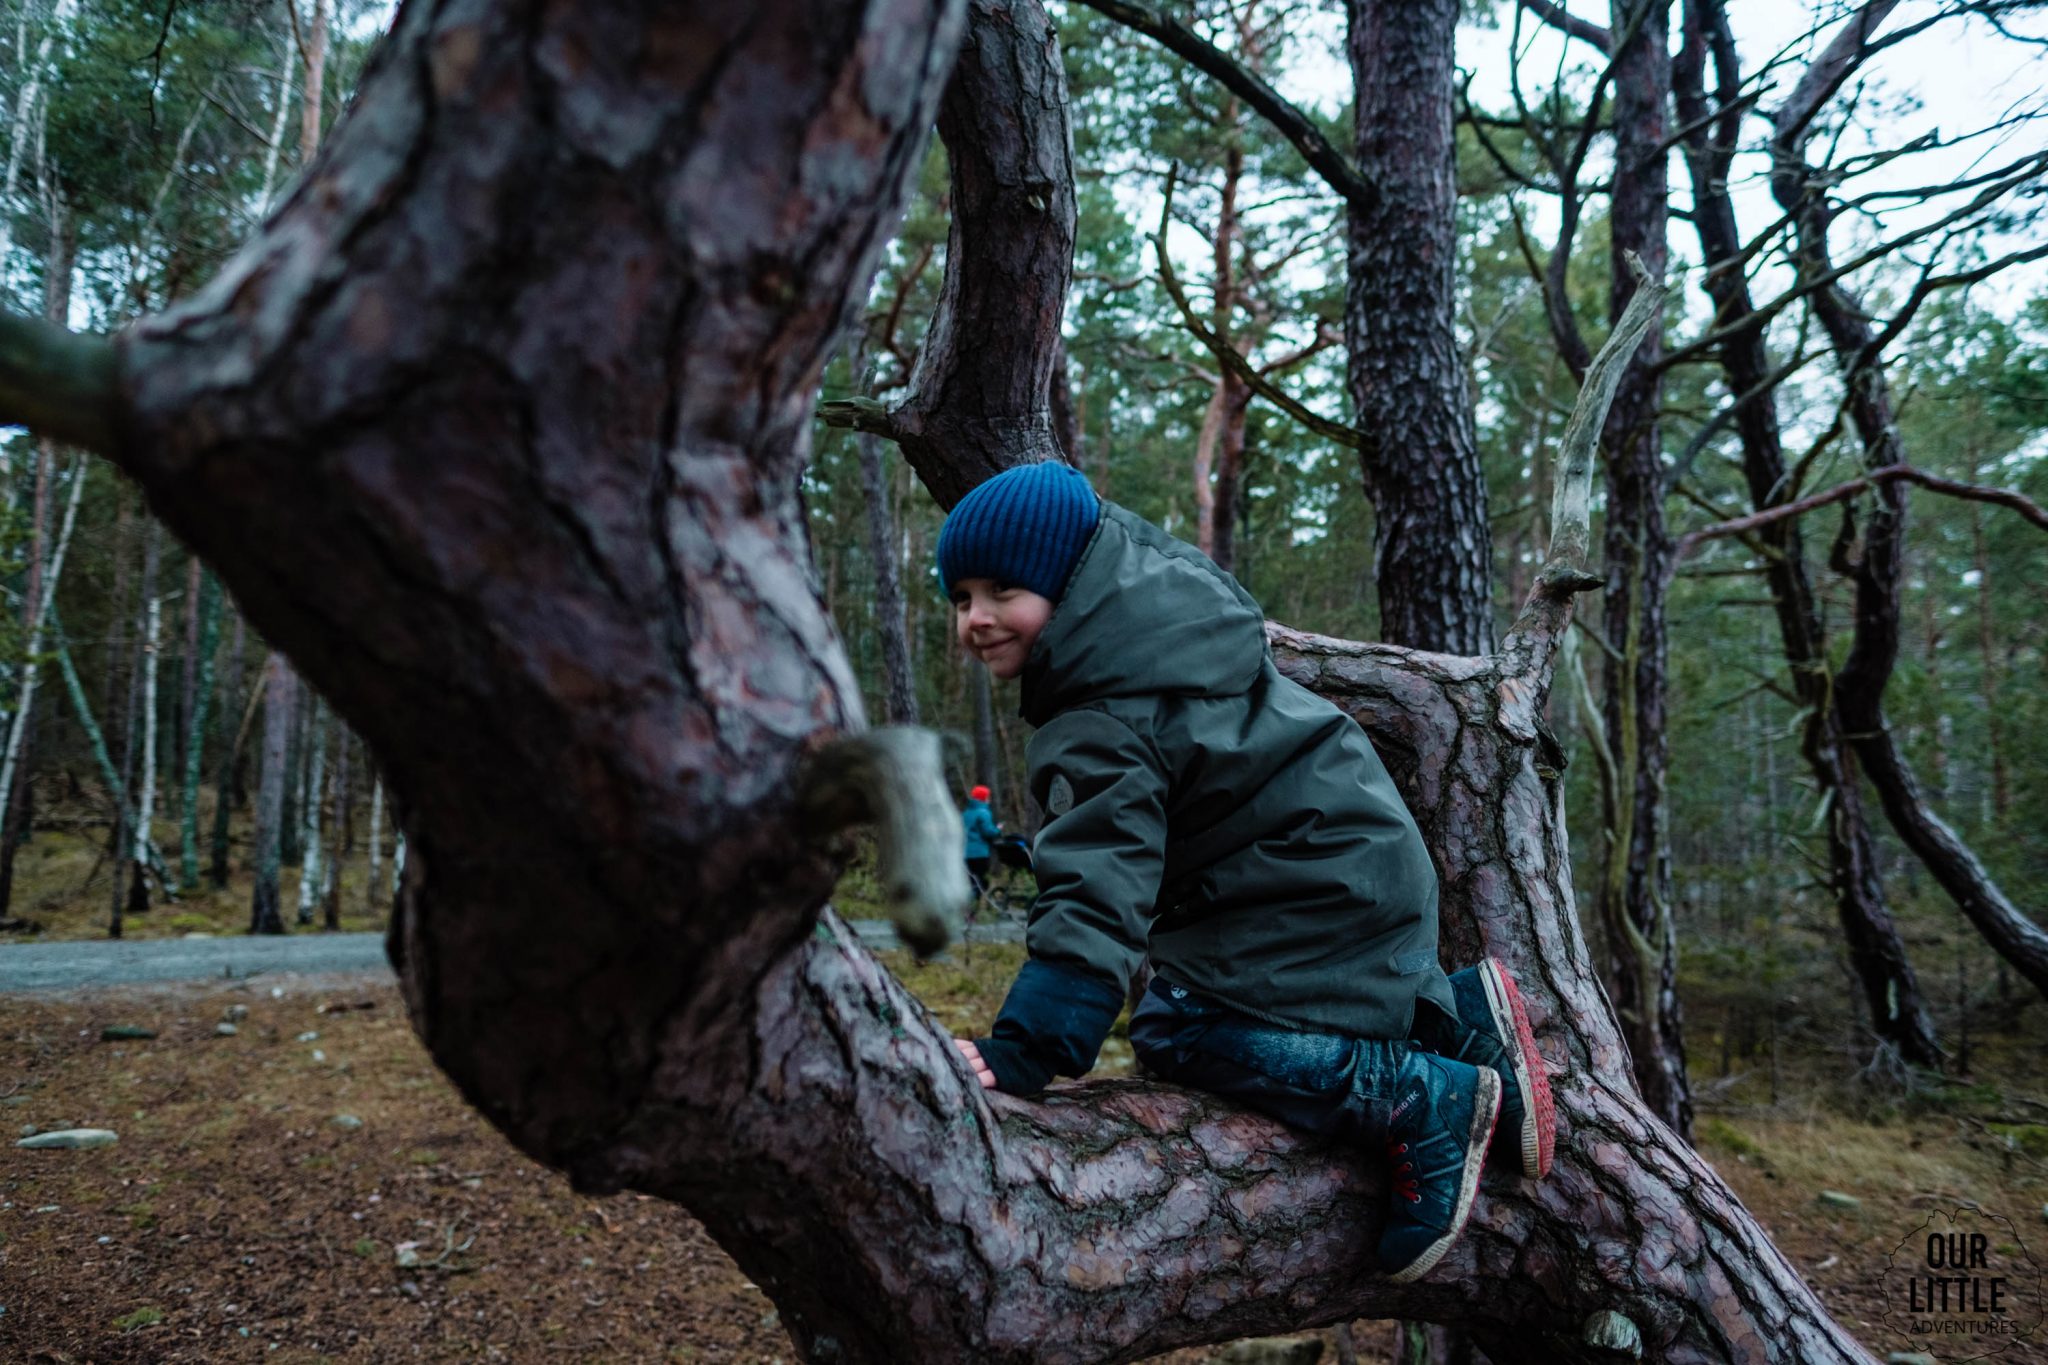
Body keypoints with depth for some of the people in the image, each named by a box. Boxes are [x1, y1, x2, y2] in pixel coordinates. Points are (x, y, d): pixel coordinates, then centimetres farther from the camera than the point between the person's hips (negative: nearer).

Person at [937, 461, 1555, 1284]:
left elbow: (1097, 891, -33)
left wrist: (1022, 1049, -37)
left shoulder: (1103, 725, -25)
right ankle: (1457, 1014, 19)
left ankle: (1426, 1101, -10)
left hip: (1324, 891, -11)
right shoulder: (1152, 585, 2)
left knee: (1180, 1031, -18)